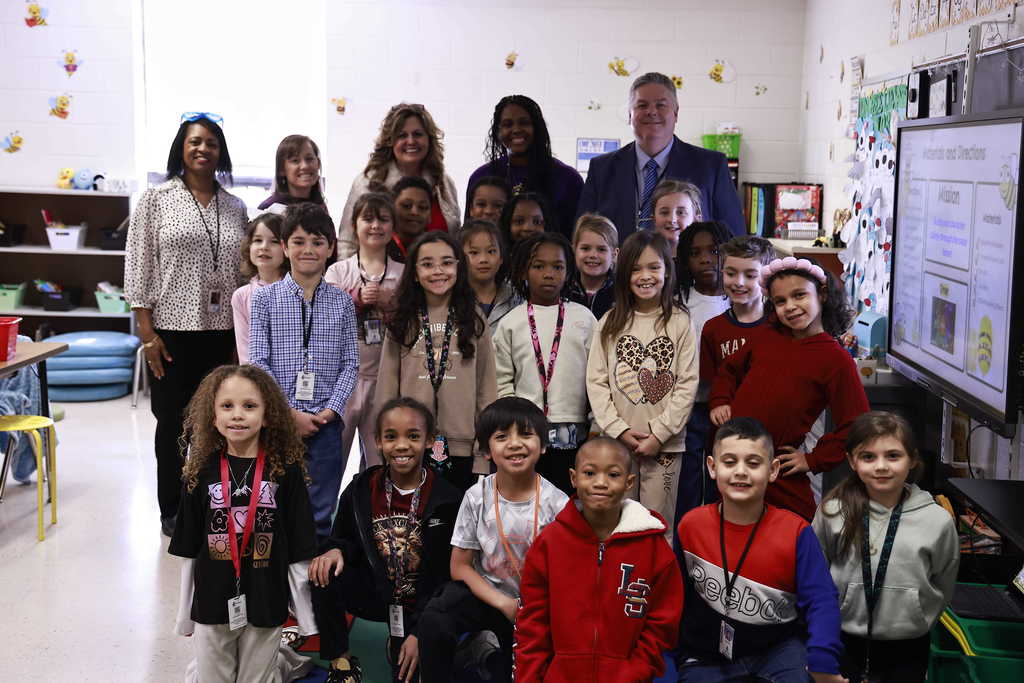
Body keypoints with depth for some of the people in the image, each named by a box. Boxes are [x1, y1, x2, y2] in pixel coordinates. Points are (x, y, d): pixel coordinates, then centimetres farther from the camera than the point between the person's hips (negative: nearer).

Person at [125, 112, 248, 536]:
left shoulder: (235, 207, 10)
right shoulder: (156, 199, 1)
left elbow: (245, 271, 12)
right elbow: (138, 266, -2)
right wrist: (146, 329, -8)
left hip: (223, 332, 3)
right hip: (172, 330, -2)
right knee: (173, 421, 5)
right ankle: (172, 511, 19)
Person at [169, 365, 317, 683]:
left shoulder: (285, 471, -7)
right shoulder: (202, 472, -2)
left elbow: (300, 551, -3)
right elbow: (189, 550, 4)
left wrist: (307, 614, -2)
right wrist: (185, 615, 7)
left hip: (265, 604, -1)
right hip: (212, 604, 1)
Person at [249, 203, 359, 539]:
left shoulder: (341, 302, 7)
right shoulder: (265, 298, 2)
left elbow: (350, 363, 5)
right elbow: (258, 363, -3)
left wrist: (331, 410, -8)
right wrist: (290, 413, -11)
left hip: (326, 422, 1)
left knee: (321, 515, 7)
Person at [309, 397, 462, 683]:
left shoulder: (447, 500, -12)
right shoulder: (360, 490, -4)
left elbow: (447, 573, -9)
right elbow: (344, 540, 8)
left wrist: (419, 633, -13)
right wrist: (336, 551, -19)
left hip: (421, 604, -1)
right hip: (374, 592, 2)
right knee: (325, 576, -26)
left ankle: (400, 643, 25)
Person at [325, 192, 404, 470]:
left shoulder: (404, 273, 8)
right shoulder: (338, 271, 7)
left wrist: (392, 302, -11)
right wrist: (358, 298, -17)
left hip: (385, 376, 1)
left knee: (382, 458, 5)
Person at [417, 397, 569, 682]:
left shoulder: (557, 504, -13)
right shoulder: (477, 497, -10)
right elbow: (460, 566, -5)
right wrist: (503, 603, -17)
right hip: (486, 592, 1)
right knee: (433, 620, -25)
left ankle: (498, 655, 16)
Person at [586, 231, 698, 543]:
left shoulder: (680, 323, 0)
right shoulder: (610, 323, 5)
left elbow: (687, 385, -4)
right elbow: (596, 382, 2)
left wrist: (659, 433, -10)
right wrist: (620, 430, -8)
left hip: (665, 443, -1)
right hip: (616, 441, 2)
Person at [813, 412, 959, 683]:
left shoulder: (938, 521, -10)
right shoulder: (832, 512, -10)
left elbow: (943, 590, 5)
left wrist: (913, 624, 8)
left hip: (907, 650, 0)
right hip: (844, 643, 0)